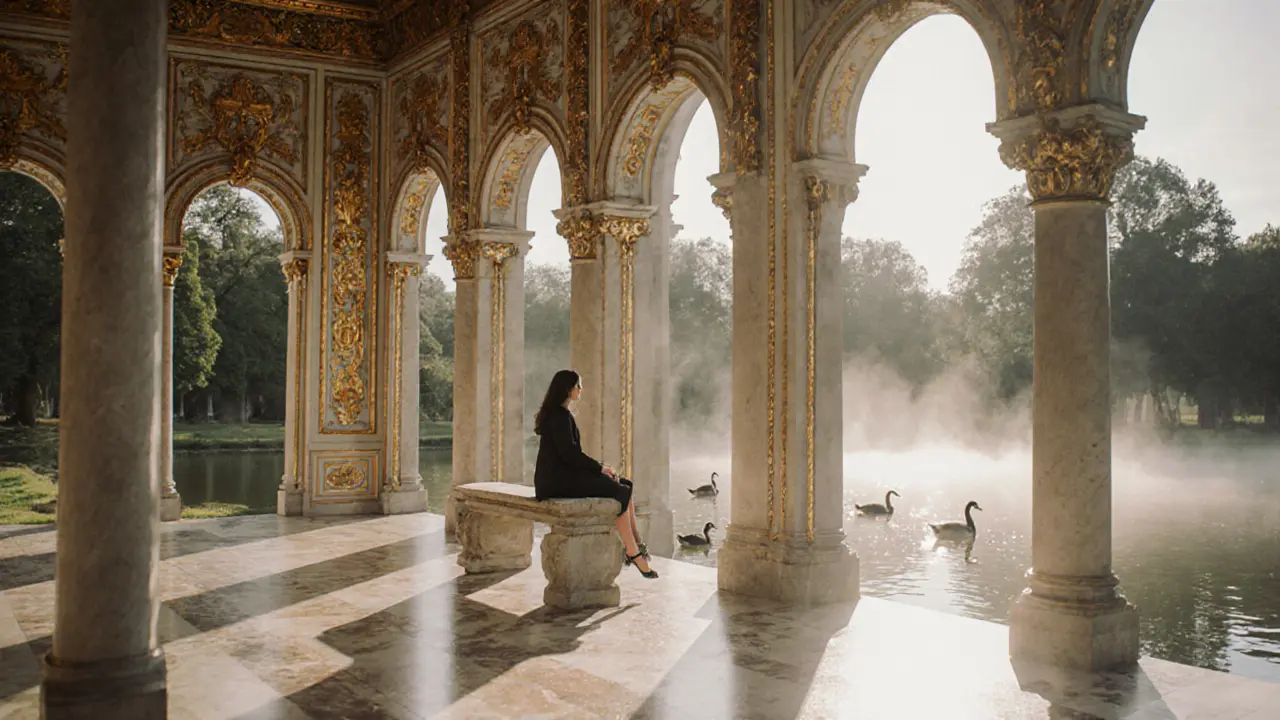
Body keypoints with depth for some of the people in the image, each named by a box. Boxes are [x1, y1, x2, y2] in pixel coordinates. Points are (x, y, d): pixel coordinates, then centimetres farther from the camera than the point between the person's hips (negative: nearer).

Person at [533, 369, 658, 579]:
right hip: (558, 480, -10)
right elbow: (569, 453, -20)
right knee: (620, 493, -15)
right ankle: (634, 553, -9)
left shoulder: (561, 413, 18)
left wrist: (599, 467, 8)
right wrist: (600, 467, -10)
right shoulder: (560, 415, -14)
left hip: (566, 474, 10)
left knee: (626, 486, 1)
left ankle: (636, 544, -6)